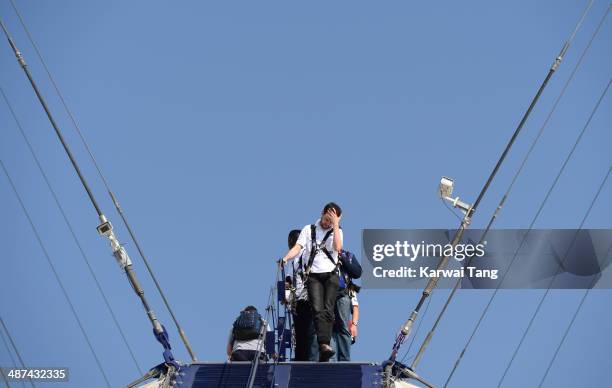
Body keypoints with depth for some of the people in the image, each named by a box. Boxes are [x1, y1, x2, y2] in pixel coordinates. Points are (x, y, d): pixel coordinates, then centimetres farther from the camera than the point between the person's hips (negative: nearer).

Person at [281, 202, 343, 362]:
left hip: (331, 275, 1)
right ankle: (324, 345, -29)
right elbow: (298, 247, -1)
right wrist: (285, 258, -20)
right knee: (317, 310, -17)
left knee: (328, 310, -12)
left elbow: (338, 247, -9)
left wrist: (335, 224, -8)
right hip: (313, 275, -1)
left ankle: (324, 347, -16)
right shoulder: (309, 229, 12)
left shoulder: (337, 231, 12)